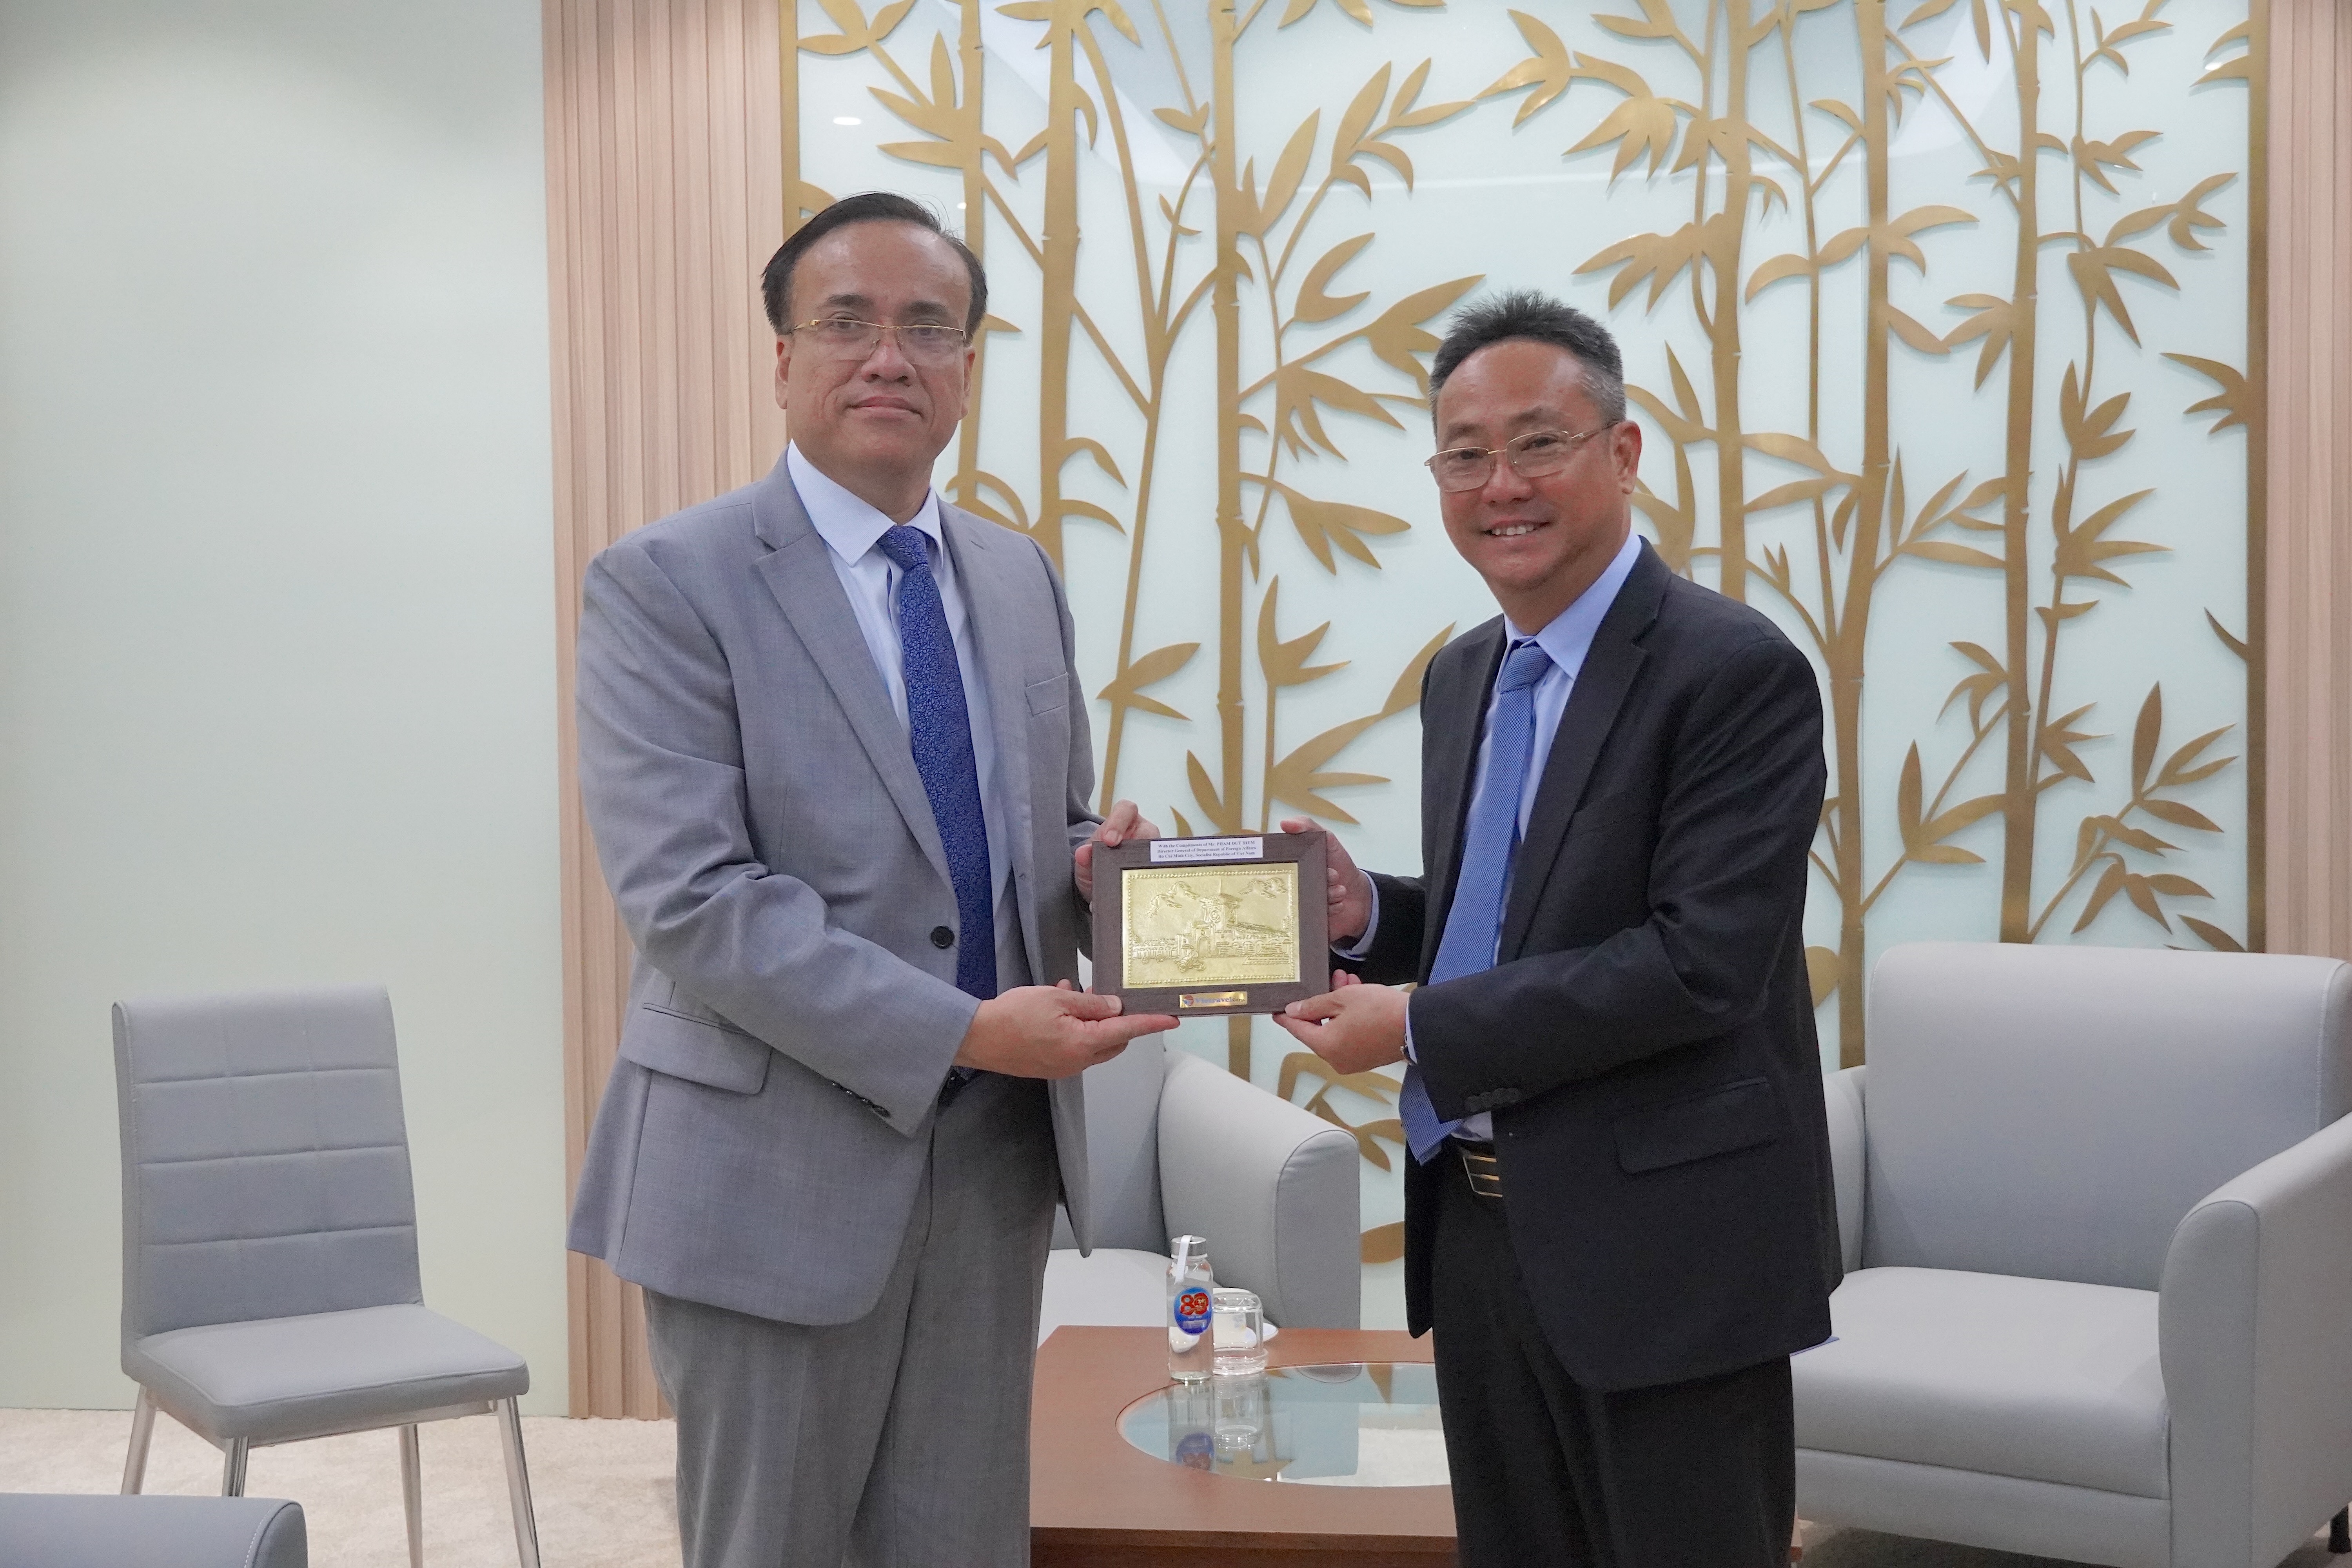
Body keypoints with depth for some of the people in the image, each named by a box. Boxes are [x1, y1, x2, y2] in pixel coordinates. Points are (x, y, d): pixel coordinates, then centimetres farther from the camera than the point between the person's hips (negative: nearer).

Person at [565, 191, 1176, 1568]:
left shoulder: (1022, 578, 10)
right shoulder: (668, 583, -9)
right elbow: (690, 897, -18)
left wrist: (1098, 866, -7)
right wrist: (967, 1031, -23)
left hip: (997, 1155, 5)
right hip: (780, 1166, -5)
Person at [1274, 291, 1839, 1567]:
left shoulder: (1734, 671, -14)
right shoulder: (1459, 679, 11)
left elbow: (1703, 963, -22)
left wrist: (1421, 1028, -19)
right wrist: (1367, 915, -2)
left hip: (1661, 1244, -7)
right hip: (1477, 1225, 7)